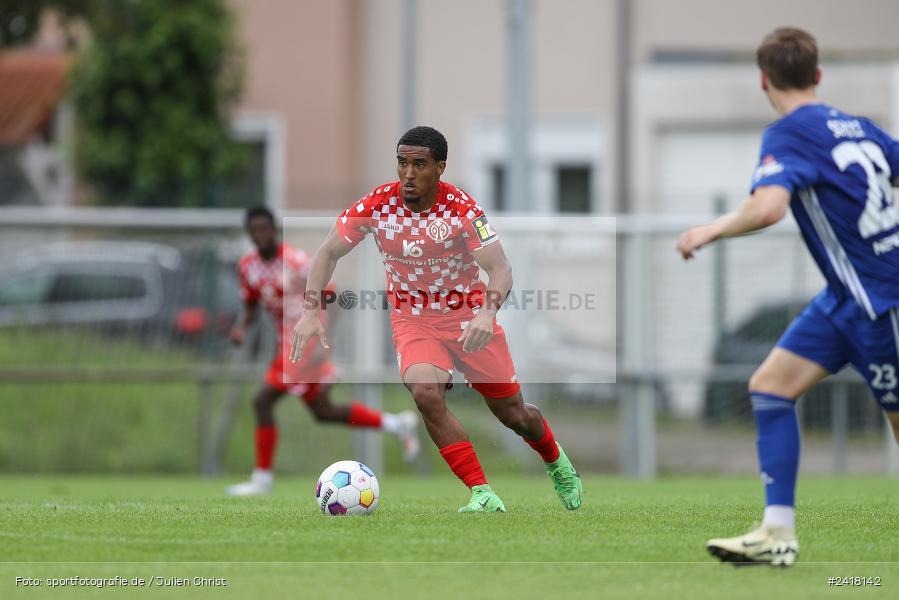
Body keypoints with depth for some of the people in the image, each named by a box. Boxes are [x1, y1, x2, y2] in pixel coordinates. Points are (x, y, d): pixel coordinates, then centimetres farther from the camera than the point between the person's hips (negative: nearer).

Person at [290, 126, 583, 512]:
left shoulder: (461, 209, -20)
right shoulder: (376, 205, -14)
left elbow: (500, 269, -25)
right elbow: (329, 253, -4)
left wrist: (487, 312, -46)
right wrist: (311, 311, -18)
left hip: (468, 316, -1)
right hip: (412, 321, 1)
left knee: (513, 415, 9)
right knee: (426, 393, -30)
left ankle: (556, 462, 45)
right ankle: (482, 493, -23)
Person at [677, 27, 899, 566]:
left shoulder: (789, 135, -16)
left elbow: (768, 207, -33)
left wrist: (713, 231, -17)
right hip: (848, 296, 9)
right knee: (771, 385, 3)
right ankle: (778, 534, 0)